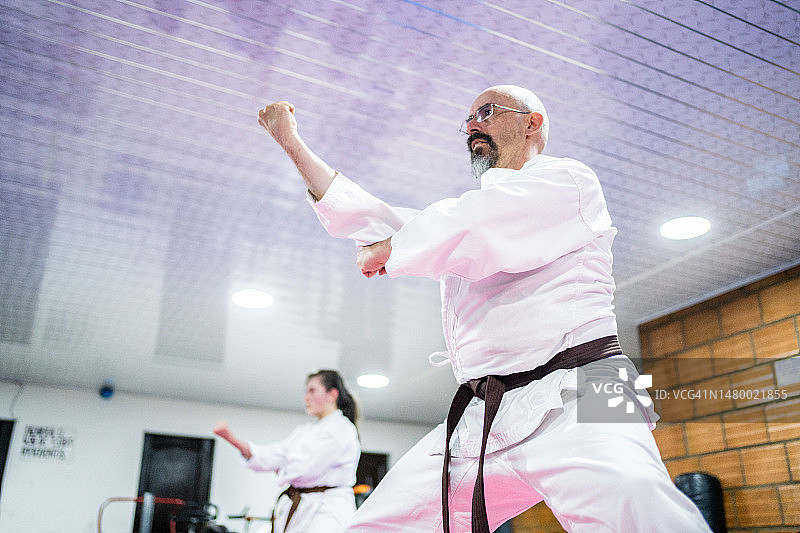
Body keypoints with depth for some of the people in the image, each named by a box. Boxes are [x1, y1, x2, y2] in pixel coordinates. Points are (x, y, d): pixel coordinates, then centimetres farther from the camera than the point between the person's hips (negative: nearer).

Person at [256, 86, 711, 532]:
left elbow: (473, 238, -13)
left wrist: (385, 252, 3)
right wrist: (293, 143, 23)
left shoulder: (567, 180, 4)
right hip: (478, 419, 7)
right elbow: (371, 221, 25)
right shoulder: (470, 209, 27)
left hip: (570, 404, -7)